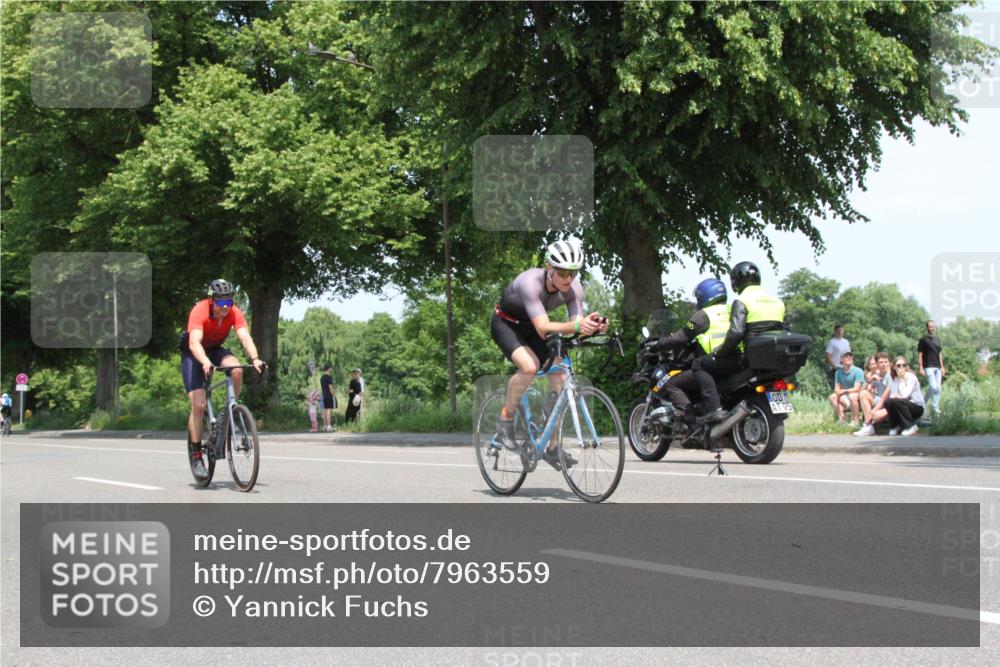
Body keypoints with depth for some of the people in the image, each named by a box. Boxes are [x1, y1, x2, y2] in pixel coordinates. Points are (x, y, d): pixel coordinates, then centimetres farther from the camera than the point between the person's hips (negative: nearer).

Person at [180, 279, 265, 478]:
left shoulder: (235, 313, -22)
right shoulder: (200, 311, -32)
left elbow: (245, 337, -34)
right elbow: (194, 343, -44)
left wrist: (255, 358, -53)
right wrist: (205, 363, -63)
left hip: (215, 350, 3)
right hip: (193, 354, -3)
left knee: (237, 369, -31)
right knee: (198, 405, -16)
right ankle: (196, 454, -4)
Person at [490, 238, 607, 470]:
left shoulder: (574, 288, -22)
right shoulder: (531, 282, -38)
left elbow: (576, 323, -29)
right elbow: (543, 329, -47)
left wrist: (592, 326, -52)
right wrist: (575, 325, -62)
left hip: (530, 328, 5)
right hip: (505, 324, -5)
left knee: (559, 375, -12)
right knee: (529, 366, -33)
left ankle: (551, 447, 0)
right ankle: (505, 419, -10)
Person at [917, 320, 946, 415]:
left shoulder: (938, 340, 16)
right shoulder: (924, 340, -3)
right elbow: (919, 355, -5)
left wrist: (942, 367, 17)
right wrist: (921, 368, -12)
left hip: (937, 367, 7)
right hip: (928, 367, -7)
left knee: (937, 388, 6)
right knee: (934, 387, -16)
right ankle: (935, 407, -14)